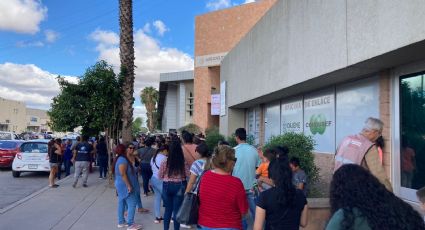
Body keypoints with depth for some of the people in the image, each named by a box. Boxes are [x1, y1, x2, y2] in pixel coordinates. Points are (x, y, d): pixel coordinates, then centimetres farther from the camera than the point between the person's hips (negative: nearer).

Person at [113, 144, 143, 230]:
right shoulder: (123, 160, -21)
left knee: (122, 204, 14)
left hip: (121, 185, 11)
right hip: (125, 185, -10)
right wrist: (129, 185, -24)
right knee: (132, 204, -7)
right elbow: (123, 174, -26)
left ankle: (121, 222, 22)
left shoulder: (118, 159, 11)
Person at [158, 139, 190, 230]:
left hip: (167, 186, 1)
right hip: (179, 186, -1)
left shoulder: (164, 162, -11)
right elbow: (188, 175, -3)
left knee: (168, 209, 17)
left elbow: (159, 176, -1)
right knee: (177, 210, 9)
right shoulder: (184, 163, -13)